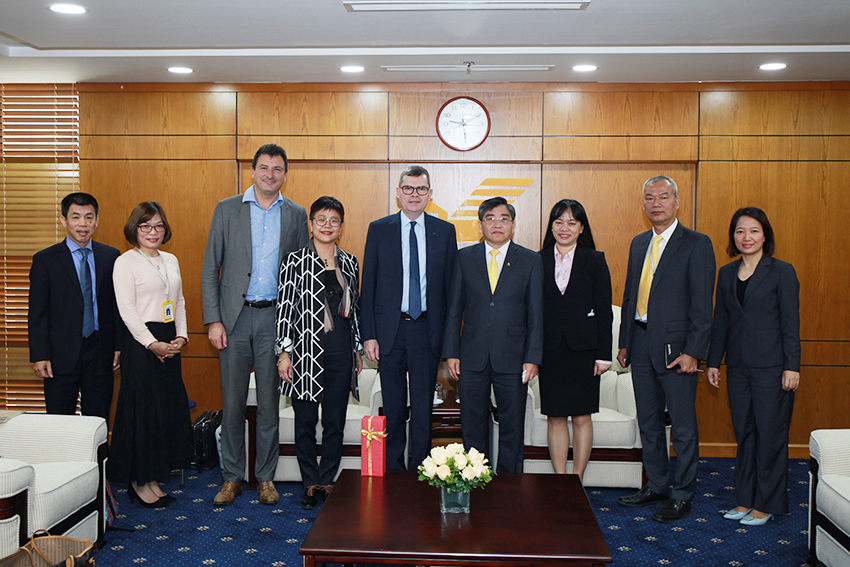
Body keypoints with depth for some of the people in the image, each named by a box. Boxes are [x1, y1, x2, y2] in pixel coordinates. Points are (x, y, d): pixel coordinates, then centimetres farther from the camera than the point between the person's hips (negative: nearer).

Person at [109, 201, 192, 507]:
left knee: (169, 407, 7)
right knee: (143, 408, -1)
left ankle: (154, 477, 18)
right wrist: (152, 344, -17)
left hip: (170, 343, 7)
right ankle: (140, 481, 12)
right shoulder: (126, 261, -5)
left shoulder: (171, 260, 14)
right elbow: (127, 309, -11)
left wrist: (181, 336, 1)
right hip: (141, 341, -6)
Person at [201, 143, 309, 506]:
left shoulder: (296, 215, 7)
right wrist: (213, 320, -5)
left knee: (269, 402, 7)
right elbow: (210, 270, 3)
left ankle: (266, 477, 21)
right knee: (233, 402, 6)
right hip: (234, 317, 0)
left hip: (275, 317, 1)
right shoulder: (227, 210, 4)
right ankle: (231, 478, 20)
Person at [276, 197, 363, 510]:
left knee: (335, 422, 8)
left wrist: (357, 349, 14)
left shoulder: (349, 262, 10)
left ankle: (328, 481, 23)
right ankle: (311, 484, 22)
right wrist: (284, 352, -9)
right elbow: (285, 308, -4)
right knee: (306, 422, 7)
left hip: (341, 354, 3)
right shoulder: (295, 261, -2)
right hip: (306, 353, -3)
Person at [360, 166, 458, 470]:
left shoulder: (445, 231, 5)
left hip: (428, 329, 0)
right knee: (393, 408, 9)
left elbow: (451, 285, 6)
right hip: (390, 330, 0)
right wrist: (369, 335, -3)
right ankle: (393, 471, 23)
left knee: (423, 407, 6)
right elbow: (368, 285, 3)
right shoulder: (379, 229, 4)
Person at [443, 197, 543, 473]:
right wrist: (451, 352, 0)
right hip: (472, 357, 1)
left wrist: (533, 357, -5)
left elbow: (536, 314, 2)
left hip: (512, 357, -1)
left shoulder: (531, 260, 3)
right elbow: (454, 308, 6)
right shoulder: (464, 257, 6)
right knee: (472, 425, 9)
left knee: (512, 427, 8)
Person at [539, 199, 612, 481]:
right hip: (550, 349, 1)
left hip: (583, 349, -1)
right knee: (555, 417, 5)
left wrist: (603, 354, -4)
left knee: (581, 416, 4)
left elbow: (604, 310, 1)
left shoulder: (595, 260, 3)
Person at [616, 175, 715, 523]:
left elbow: (702, 304, -10)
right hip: (641, 344, 6)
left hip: (675, 346, -6)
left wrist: (693, 352, -16)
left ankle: (682, 497, 17)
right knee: (648, 422, 15)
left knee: (683, 426, 4)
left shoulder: (696, 244, -6)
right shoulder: (639, 243, 13)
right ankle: (656, 486, 29)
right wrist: (624, 343, 12)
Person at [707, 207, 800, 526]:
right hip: (738, 367, 5)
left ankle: (767, 504, 14)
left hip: (772, 367, -5)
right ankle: (746, 499, 23)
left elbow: (791, 322, -6)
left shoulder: (782, 272, -3)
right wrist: (713, 361, 10)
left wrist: (792, 366, -11)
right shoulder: (727, 274, 10)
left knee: (770, 434, 2)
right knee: (744, 433, 11)